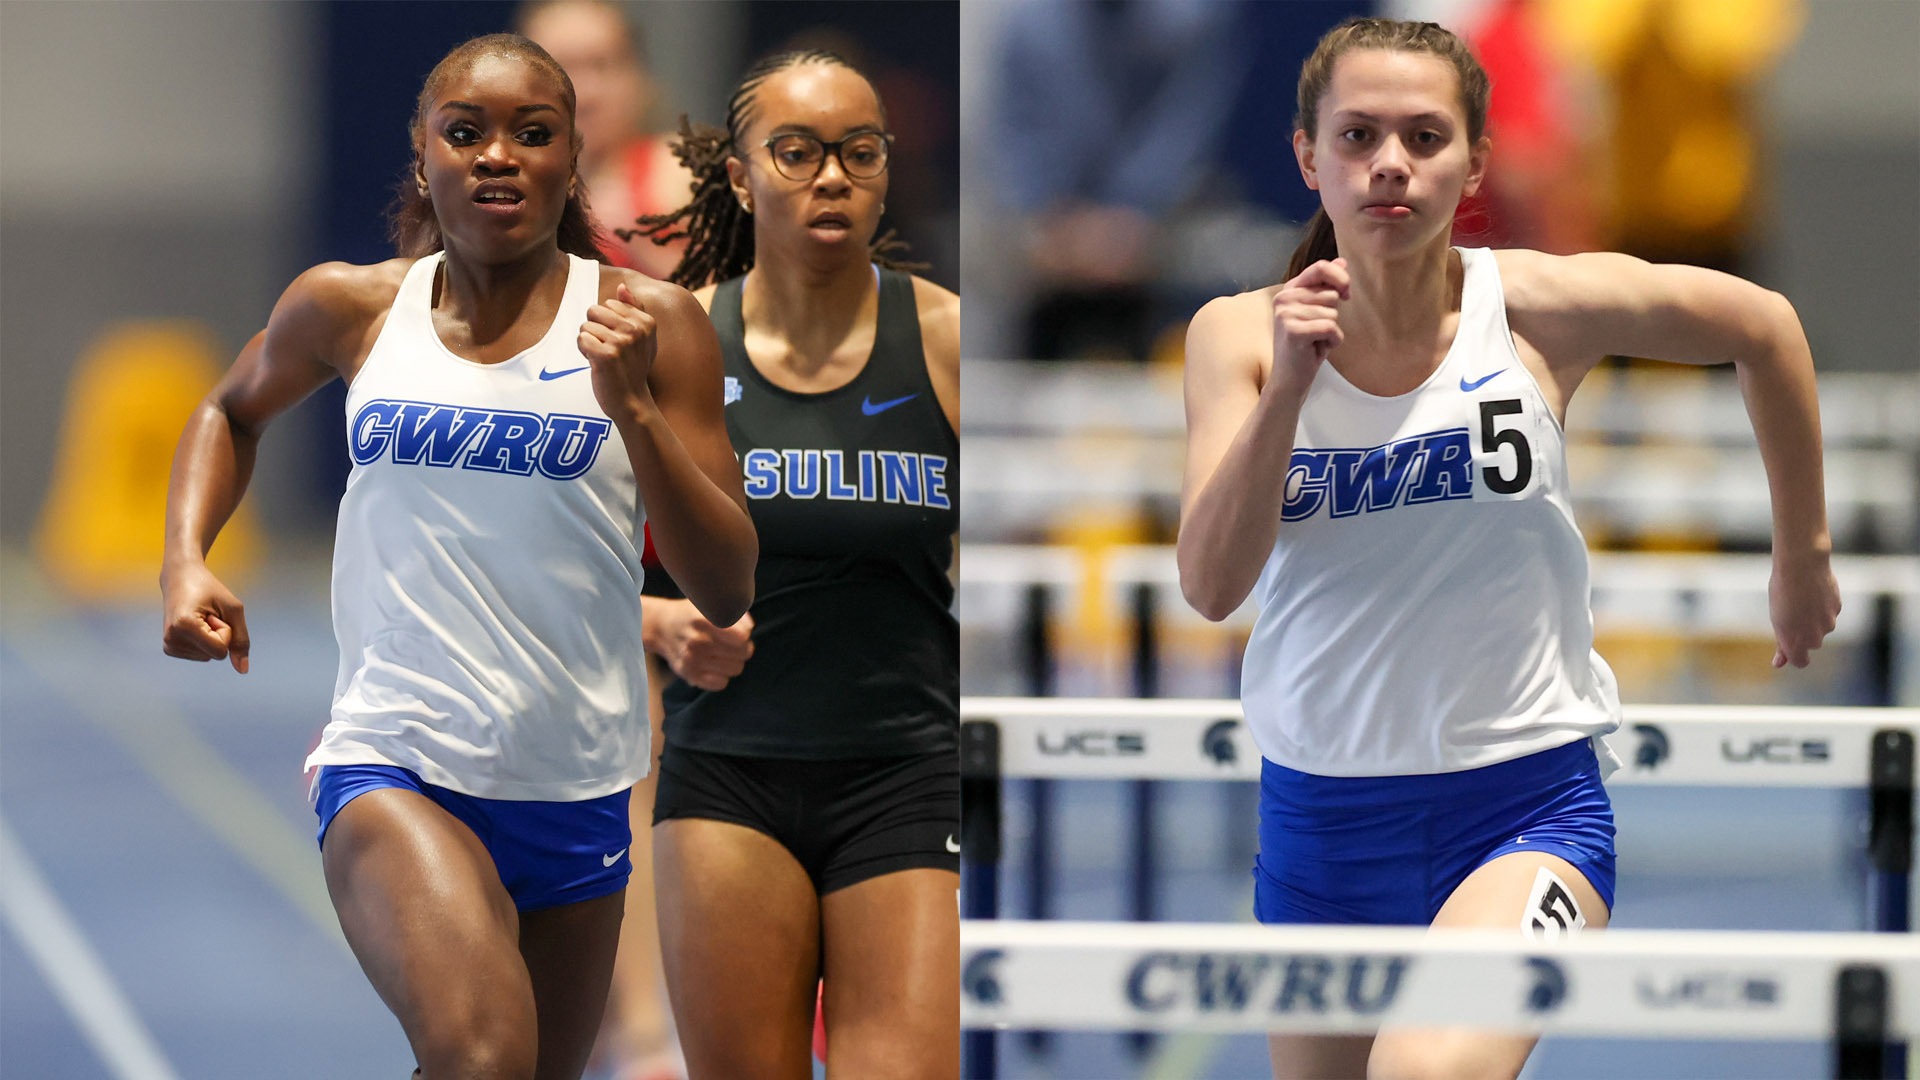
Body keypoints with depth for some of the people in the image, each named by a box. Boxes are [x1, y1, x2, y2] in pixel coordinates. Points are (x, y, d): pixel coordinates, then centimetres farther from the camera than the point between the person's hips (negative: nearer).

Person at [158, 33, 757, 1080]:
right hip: (391, 760, -2)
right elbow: (232, 411, 25)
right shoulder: (351, 308, 2)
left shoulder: (648, 322, -1)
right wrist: (185, 561, 7)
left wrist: (632, 406, -17)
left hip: (573, 791, 2)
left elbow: (725, 592, -5)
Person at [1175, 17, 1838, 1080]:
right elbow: (1210, 585, -17)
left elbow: (1764, 327, 7)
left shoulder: (1537, 307, -9)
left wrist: (1804, 555, 16)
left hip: (1527, 801, -3)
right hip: (1319, 818, 3)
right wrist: (1285, 389, -28)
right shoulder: (1240, 335, -6)